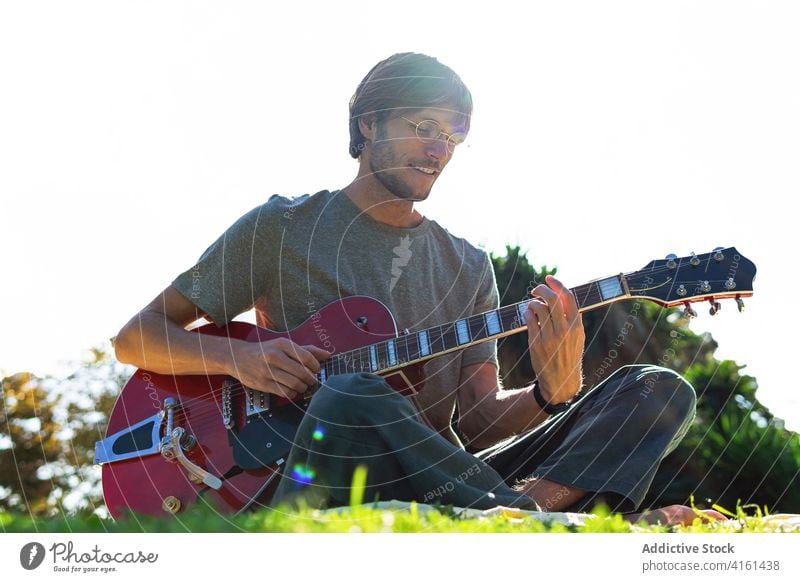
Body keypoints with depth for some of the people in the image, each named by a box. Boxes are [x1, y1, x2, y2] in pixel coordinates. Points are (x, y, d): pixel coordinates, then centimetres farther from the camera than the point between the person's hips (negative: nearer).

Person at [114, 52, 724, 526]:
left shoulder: (469, 267, 17)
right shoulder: (281, 229, 6)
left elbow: (478, 419, 7)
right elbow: (137, 336, 7)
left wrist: (552, 391, -15)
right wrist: (240, 356, -13)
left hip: (440, 484, 5)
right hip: (317, 490, -4)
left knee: (659, 389, -9)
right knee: (351, 396, -41)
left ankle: (531, 503, -37)